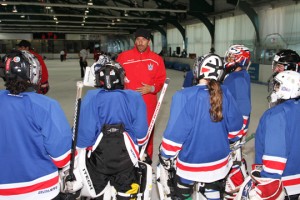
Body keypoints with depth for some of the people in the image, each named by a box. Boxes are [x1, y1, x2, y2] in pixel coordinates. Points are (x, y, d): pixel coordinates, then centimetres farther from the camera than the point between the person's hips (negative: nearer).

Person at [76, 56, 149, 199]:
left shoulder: (91, 98, -9)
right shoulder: (135, 97, -5)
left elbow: (85, 131, -11)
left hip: (98, 159, 0)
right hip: (126, 160, 1)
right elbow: (140, 133, -4)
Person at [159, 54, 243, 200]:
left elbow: (174, 132, -23)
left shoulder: (184, 96, -25)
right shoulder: (225, 93, -10)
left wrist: (166, 156, -6)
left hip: (191, 163, -4)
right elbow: (235, 125, 1)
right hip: (219, 161, 5)